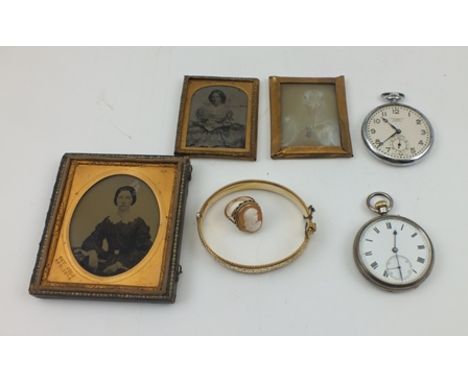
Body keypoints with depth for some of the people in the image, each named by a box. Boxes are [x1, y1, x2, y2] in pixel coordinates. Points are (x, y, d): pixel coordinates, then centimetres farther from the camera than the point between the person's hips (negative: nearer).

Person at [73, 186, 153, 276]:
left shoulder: (139, 223, 3)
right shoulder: (107, 221, 13)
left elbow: (141, 251, -5)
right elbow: (92, 239, 3)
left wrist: (120, 264, -18)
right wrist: (92, 252, -21)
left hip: (128, 262, -5)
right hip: (109, 259, 5)